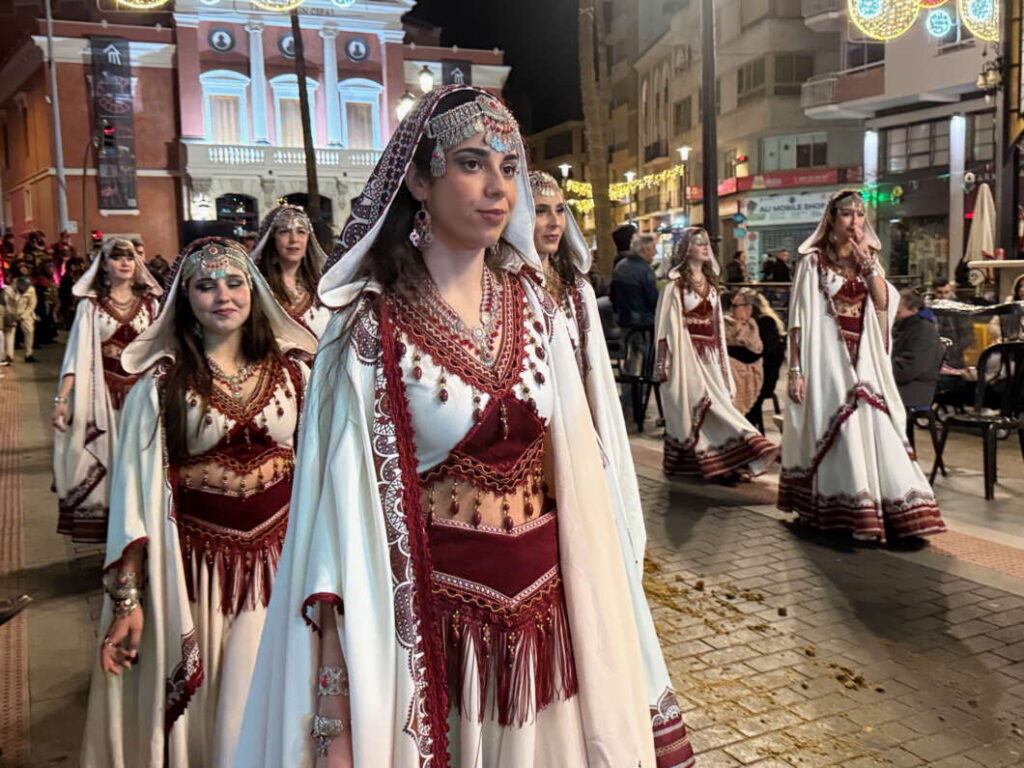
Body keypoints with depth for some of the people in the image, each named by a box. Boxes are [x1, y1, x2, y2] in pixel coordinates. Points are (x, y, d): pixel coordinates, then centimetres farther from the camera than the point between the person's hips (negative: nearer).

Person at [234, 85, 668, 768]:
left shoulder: (533, 307, 1)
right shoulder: (374, 326, -13)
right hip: (430, 615, -4)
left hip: (542, 608, 5)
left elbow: (572, 470, 7)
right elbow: (344, 504, -15)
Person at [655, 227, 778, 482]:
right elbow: (666, 324, -7)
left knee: (717, 400, 1)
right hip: (687, 352, -6)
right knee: (702, 402, -10)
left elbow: (717, 322, 18)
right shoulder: (676, 283, -4)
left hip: (710, 353, 6)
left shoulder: (710, 281, 15)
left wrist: (723, 359, 15)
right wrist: (662, 361, -11)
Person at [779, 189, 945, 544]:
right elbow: (799, 319, -6)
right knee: (837, 433, -6)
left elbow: (884, 304, -1)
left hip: (863, 360, 4)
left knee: (874, 430, -1)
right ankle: (839, 511, 4)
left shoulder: (868, 260, 15)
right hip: (827, 358, -4)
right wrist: (796, 370, -12)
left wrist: (867, 264, -10)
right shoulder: (814, 261, -1)